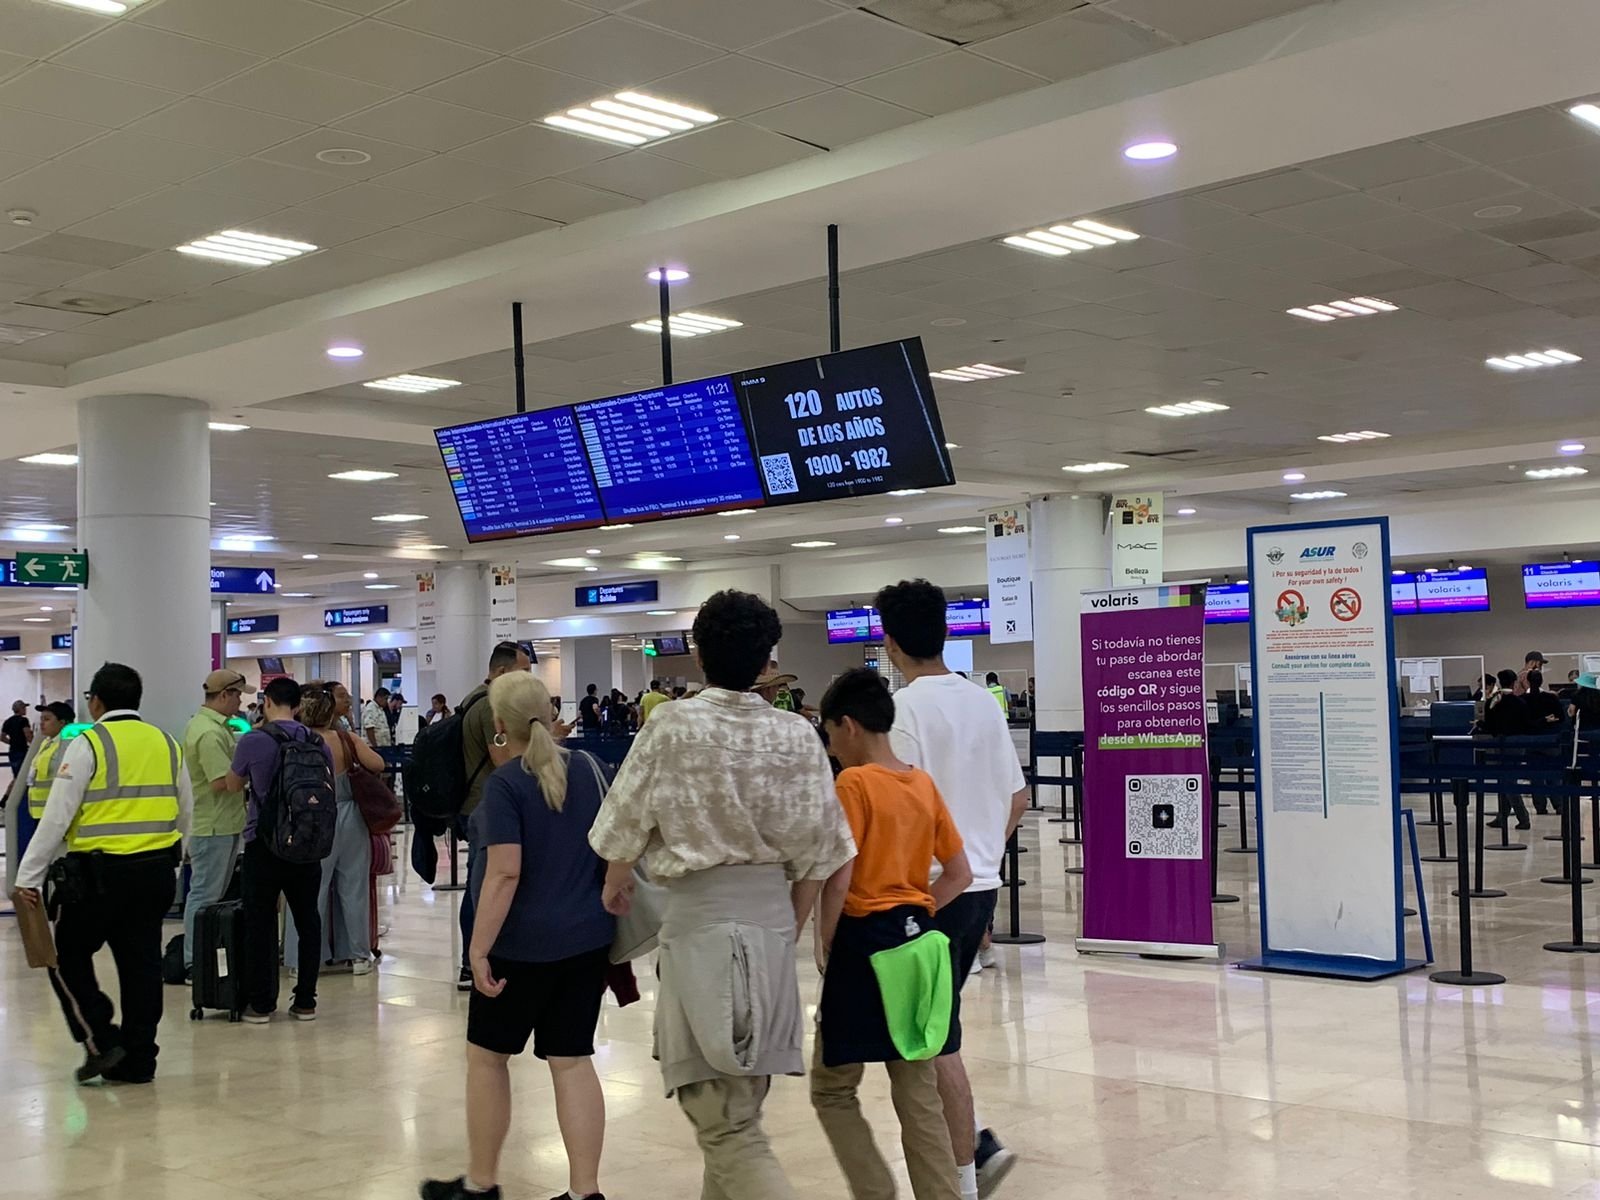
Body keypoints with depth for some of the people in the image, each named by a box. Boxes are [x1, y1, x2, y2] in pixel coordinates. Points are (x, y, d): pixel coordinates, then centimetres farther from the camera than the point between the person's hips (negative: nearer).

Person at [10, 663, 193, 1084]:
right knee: (141, 963, 10)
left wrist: (27, 878, -6)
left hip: (99, 871, -5)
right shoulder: (167, 744, 10)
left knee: (68, 957, 11)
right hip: (157, 870, 5)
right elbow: (185, 816, 16)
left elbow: (57, 815, -10)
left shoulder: (88, 744, -7)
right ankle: (138, 1061, 14)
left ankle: (100, 1041, 2)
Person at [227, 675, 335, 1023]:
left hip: (264, 844, -3)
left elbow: (233, 785, 9)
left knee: (260, 924, 5)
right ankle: (305, 1001, 13)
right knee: (307, 922, 10)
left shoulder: (253, 741, -9)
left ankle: (260, 1003, 9)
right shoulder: (318, 743, 2)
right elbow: (330, 791, 13)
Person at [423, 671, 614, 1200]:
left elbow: (505, 873, -21)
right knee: (573, 1060, 8)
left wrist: (479, 949, -18)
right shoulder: (588, 768, 5)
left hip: (524, 943, -6)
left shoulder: (505, 783, -14)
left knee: (487, 1056, 12)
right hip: (588, 937, 6)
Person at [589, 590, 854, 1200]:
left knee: (724, 1121, -3)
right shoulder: (797, 736, 0)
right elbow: (817, 855, 4)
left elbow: (626, 825, 0)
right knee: (741, 1099, 22)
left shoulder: (671, 726, -9)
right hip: (771, 912, 5)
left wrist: (616, 883, 21)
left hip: (699, 914, -5)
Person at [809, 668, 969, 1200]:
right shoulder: (925, 784, 7)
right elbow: (960, 874, 10)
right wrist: (913, 914, 11)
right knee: (920, 1096, 12)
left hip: (864, 944, -6)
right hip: (918, 942, 6)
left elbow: (838, 881, -17)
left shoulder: (853, 783, -13)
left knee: (832, 1088, 10)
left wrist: (827, 943, -4)